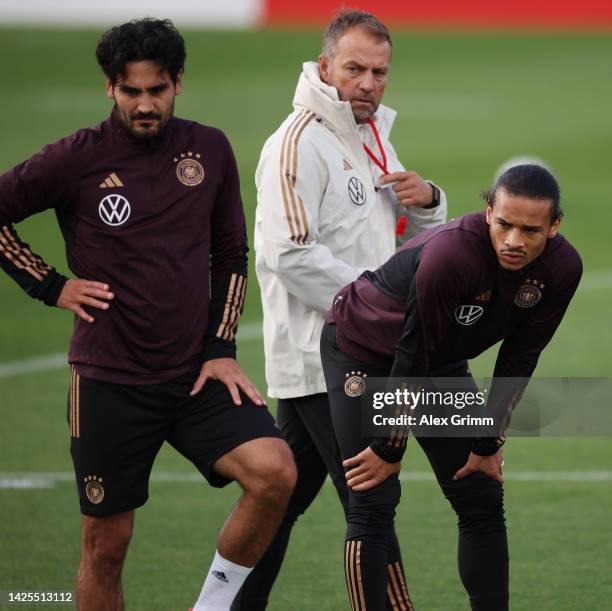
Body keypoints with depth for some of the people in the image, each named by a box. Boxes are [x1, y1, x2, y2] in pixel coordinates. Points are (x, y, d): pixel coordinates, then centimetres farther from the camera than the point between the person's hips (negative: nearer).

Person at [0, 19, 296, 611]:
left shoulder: (210, 150, 3)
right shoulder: (78, 159, -7)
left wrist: (221, 349, 4)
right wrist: (50, 285, -3)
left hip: (196, 375, 2)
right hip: (108, 380, -2)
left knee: (274, 473, -20)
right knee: (105, 544, 3)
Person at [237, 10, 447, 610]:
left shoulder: (371, 137, 16)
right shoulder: (298, 144, -14)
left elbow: (414, 234, 26)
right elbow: (288, 254, -22)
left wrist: (425, 200, 2)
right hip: (319, 355, -9)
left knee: (282, 498, 14)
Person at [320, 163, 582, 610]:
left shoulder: (561, 268, -21)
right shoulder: (450, 254, -39)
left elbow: (519, 360, -8)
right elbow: (412, 356, -29)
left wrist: (488, 444, -3)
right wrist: (388, 449, -21)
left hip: (444, 360, 6)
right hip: (362, 350, -6)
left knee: (483, 502, 3)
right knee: (374, 504, -14)